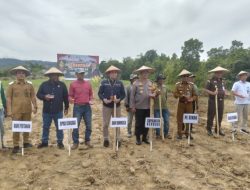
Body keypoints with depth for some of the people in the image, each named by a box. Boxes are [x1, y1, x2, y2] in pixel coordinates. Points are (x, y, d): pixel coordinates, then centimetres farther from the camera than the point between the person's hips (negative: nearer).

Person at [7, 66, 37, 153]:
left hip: (27, 110, 3)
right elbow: (8, 98, -2)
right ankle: (16, 146, 10)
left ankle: (26, 142, 29)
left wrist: (35, 106, 0)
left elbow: (33, 97, 7)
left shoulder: (29, 84, 5)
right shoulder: (11, 85, -1)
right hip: (16, 111, -2)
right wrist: (9, 111, -7)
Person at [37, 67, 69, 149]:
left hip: (58, 111, -1)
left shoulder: (62, 85, 1)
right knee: (45, 127, 13)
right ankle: (44, 142, 29)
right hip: (46, 111, 1)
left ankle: (60, 142, 20)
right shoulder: (44, 84, 2)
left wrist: (66, 108, 5)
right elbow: (38, 94, 6)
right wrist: (44, 97, -16)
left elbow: (65, 97, 4)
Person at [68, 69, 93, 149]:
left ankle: (87, 140, 25)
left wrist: (90, 100, -2)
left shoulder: (88, 83, 7)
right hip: (77, 107, -3)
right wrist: (71, 99, -21)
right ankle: (75, 142, 15)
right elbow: (70, 95, 1)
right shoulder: (73, 84, -1)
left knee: (89, 125, 8)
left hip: (87, 107, 3)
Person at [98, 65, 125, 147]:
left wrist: (119, 99, -16)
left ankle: (118, 139, 20)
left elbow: (123, 94, 2)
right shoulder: (104, 82, -3)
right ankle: (106, 139, 20)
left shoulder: (120, 83, 1)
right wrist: (104, 99, -19)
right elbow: (100, 93, -2)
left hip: (117, 106, 1)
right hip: (106, 106, -1)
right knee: (105, 124, 5)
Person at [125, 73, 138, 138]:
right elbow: (126, 97, -1)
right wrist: (127, 106, -5)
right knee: (129, 120, 6)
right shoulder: (128, 87, 0)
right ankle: (129, 132, 20)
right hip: (130, 106, -1)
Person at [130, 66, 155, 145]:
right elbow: (132, 95, -7)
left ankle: (144, 137, 26)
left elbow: (152, 93, 15)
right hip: (139, 107, -4)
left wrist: (153, 95, -10)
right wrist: (132, 106, -10)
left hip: (148, 107, 4)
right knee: (139, 123, 5)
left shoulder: (150, 83, 8)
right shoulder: (136, 83, -6)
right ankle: (138, 138, 18)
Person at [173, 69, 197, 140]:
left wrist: (192, 99, -14)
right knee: (180, 119, 1)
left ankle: (187, 133, 20)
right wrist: (182, 95, -20)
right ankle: (179, 133, 10)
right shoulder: (178, 85, 1)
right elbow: (175, 94, -5)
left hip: (189, 104, 2)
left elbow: (195, 95, 5)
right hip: (181, 104, -2)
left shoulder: (191, 85, 6)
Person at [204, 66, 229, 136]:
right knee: (211, 115, 0)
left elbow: (224, 89, 24)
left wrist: (225, 92, 3)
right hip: (213, 101, -6)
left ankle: (218, 129, 25)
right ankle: (209, 129, 11)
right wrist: (213, 93, -22)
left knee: (220, 116, 12)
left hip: (221, 101, 6)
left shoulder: (222, 81, 12)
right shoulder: (210, 81, -7)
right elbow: (206, 90, -10)